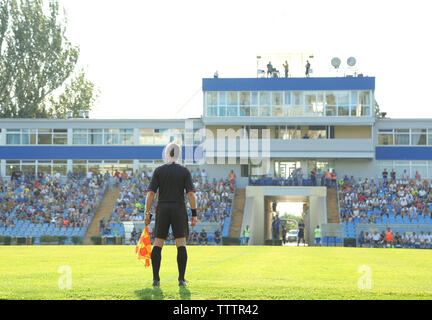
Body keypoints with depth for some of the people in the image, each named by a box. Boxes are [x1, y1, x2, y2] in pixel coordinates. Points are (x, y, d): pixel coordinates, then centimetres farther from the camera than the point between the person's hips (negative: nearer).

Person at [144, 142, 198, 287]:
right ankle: (181, 279, -3)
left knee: (157, 244, 6)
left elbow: (150, 193, -5)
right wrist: (194, 214, -3)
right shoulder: (184, 171, -1)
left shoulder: (158, 171, 1)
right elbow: (191, 193, -8)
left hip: (162, 210, 1)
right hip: (179, 210, -1)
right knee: (181, 245, 2)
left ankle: (156, 279, 1)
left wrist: (147, 213, -1)